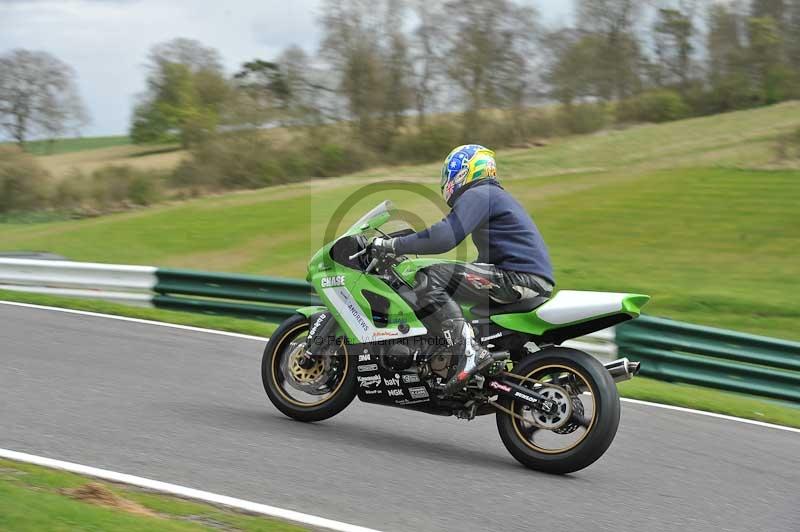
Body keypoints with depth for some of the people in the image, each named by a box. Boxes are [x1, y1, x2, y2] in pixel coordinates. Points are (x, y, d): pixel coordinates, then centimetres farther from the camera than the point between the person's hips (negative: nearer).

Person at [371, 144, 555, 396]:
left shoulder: (478, 194, -4)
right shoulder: (496, 195, 28)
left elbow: (444, 237, -19)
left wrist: (392, 245, -11)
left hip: (519, 278, -10)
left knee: (432, 279, -17)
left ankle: (469, 351, -30)